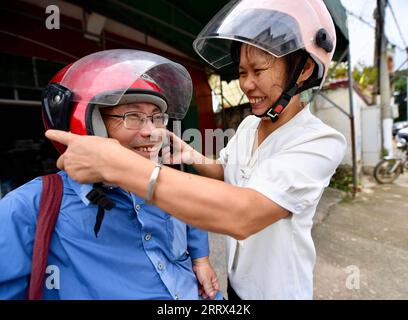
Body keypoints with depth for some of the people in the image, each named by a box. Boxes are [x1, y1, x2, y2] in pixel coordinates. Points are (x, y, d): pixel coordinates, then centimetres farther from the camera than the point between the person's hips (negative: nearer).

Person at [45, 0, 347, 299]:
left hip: (278, 290, -5)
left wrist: (116, 163, -42)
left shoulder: (321, 142, -27)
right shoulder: (248, 125, -4)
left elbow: (242, 215, -41)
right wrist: (192, 157, -13)